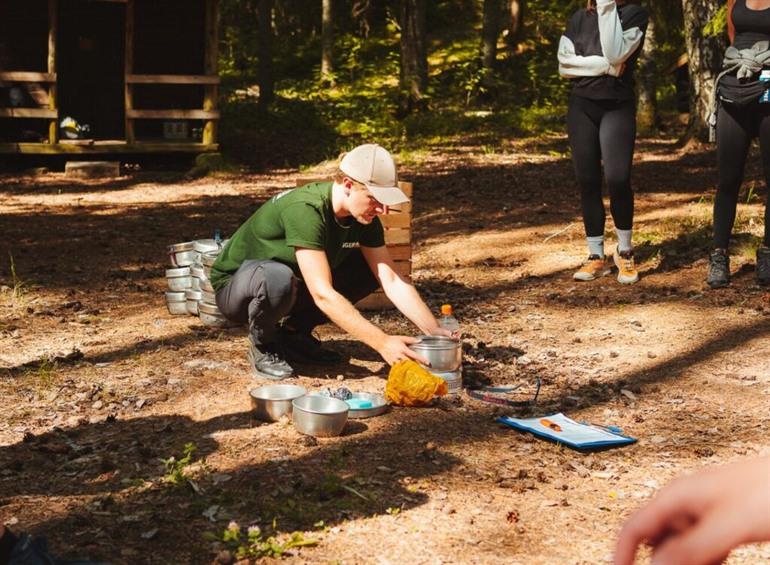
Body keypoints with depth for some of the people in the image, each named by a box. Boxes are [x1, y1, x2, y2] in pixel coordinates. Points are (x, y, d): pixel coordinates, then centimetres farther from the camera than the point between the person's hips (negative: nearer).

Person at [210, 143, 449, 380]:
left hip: (294, 284, 7)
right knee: (278, 278, -41)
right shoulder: (305, 210, -34)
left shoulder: (365, 219, -11)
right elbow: (323, 295, -39)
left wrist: (435, 331, -22)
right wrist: (382, 343, -42)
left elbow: (393, 281, -11)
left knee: (370, 270, -6)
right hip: (235, 286, -7)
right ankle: (263, 344, -9)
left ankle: (295, 332, 4)